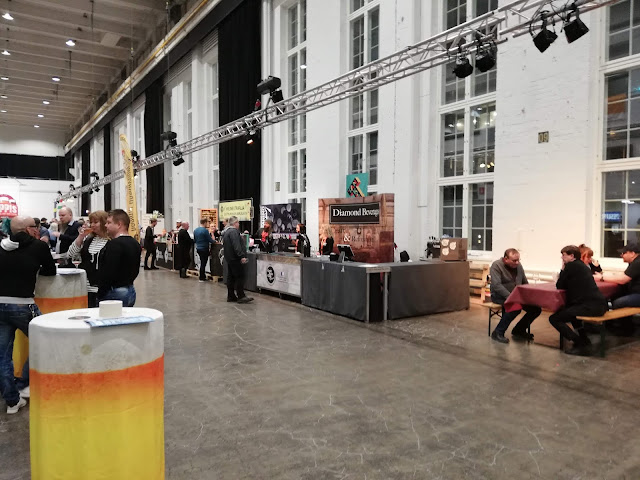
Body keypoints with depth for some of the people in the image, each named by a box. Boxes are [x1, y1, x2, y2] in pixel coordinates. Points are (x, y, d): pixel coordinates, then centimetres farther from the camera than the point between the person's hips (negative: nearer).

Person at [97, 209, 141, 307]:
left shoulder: (114, 244, -17)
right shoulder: (135, 243, 12)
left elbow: (108, 273, -21)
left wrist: (100, 295, -14)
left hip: (115, 293, -9)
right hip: (131, 291, 9)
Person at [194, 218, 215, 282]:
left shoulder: (195, 230, 7)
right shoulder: (205, 230, -17)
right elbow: (210, 240, -15)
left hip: (198, 248, 8)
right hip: (204, 249, -8)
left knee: (202, 263, 18)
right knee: (203, 263, 1)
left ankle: (203, 276, 25)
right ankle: (202, 278, 7)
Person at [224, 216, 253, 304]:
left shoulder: (227, 232, 18)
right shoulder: (234, 232, -16)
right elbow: (236, 246, -26)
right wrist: (242, 256, -28)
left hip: (229, 258, 11)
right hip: (235, 259, -11)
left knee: (231, 277, 11)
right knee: (240, 277, -8)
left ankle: (230, 296, 14)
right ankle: (241, 296, -8)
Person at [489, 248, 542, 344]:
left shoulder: (518, 265, 7)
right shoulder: (496, 265, -14)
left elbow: (525, 283, 17)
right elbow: (496, 285, -23)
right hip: (500, 296, -7)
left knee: (536, 308, -9)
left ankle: (519, 330, 11)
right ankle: (498, 332, -19)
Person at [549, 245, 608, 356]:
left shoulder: (571, 265, -6)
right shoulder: (581, 265, 21)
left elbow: (559, 286, -1)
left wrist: (562, 269, 8)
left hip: (590, 306, -10)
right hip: (599, 305, 10)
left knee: (554, 318, -7)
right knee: (566, 310, 36)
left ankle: (581, 345, -11)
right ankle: (585, 340, 31)